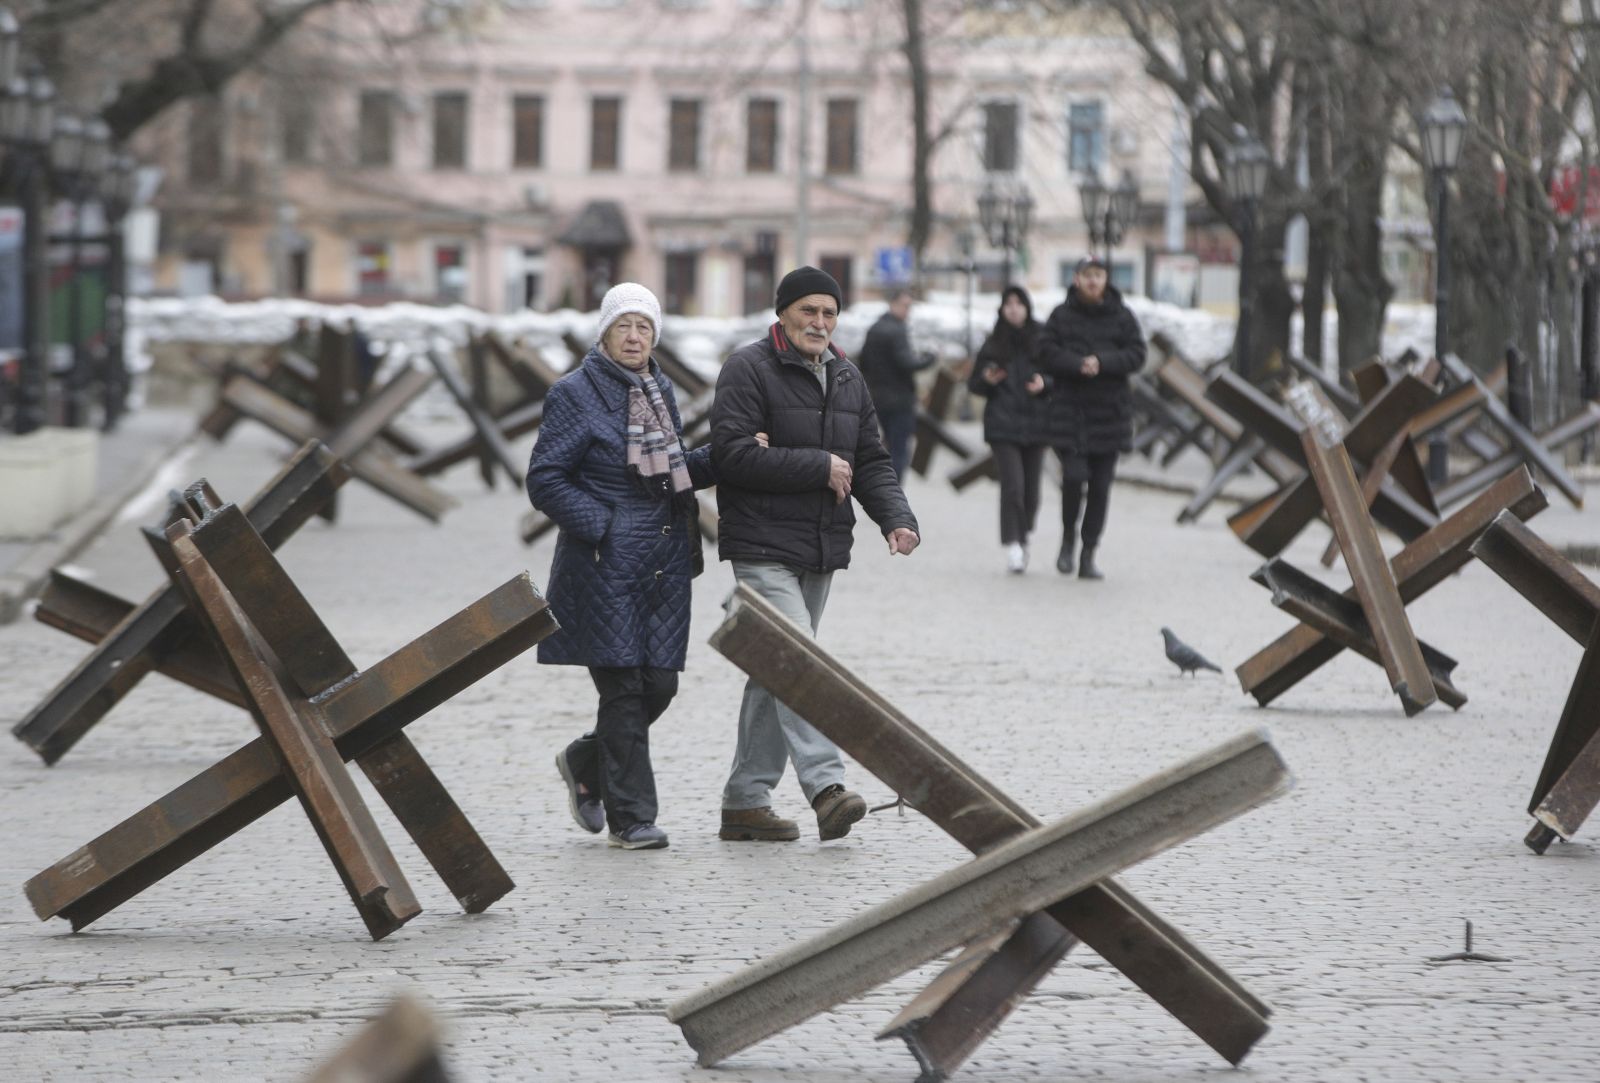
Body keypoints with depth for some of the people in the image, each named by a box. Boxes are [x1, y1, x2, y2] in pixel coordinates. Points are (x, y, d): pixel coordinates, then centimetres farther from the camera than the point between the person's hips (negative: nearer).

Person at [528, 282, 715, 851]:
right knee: (623, 686, -6)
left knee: (660, 683, 4)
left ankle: (585, 761, 30)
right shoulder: (575, 394, -6)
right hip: (607, 565, -6)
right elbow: (545, 481, -8)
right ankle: (630, 816, 2)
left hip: (665, 563, 6)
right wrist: (602, 526, -16)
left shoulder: (660, 390, 15)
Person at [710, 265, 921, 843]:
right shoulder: (748, 370, -8)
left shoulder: (847, 379, 16)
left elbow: (871, 462, 16)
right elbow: (733, 454, -18)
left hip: (821, 552, 8)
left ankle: (745, 800, 17)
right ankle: (826, 787, -29)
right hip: (763, 547, -8)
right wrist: (820, 467, -15)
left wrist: (896, 518, -3)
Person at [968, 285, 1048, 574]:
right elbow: (973, 384, 11)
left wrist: (1044, 384, -14)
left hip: (1034, 423, 1)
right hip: (1002, 425, -1)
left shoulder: (1041, 341, 1)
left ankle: (1023, 538, 29)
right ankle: (1012, 547, -10)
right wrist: (987, 380, -10)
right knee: (1012, 485, -14)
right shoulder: (993, 345, 4)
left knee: (1031, 490, 6)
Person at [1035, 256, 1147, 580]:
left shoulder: (1121, 316, 5)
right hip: (1069, 409, -2)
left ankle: (1089, 553, 10)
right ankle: (1068, 538, 9)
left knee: (1101, 484, 2)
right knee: (1074, 475, -15)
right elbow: (1047, 353, -3)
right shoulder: (1062, 315, 2)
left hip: (1109, 410, 2)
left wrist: (1102, 363, -15)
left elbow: (1136, 355, 0)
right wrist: (1078, 365, -18)